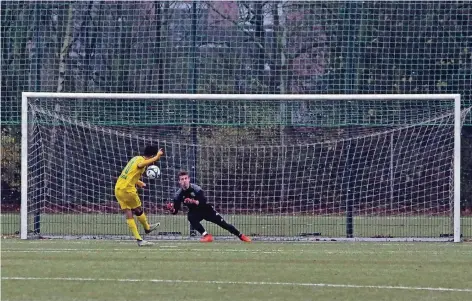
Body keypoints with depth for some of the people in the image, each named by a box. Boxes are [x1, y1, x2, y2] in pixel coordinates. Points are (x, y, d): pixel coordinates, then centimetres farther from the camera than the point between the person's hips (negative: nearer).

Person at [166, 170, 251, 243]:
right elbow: (175, 211, -13)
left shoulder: (195, 188, -22)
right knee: (190, 217, -32)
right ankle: (206, 236, -25)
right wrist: (171, 209, -36)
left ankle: (241, 236, 7)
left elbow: (203, 202, -31)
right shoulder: (179, 194, -13)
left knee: (223, 223, -5)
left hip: (206, 209, -2)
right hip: (195, 212, 2)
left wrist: (193, 201, -48)